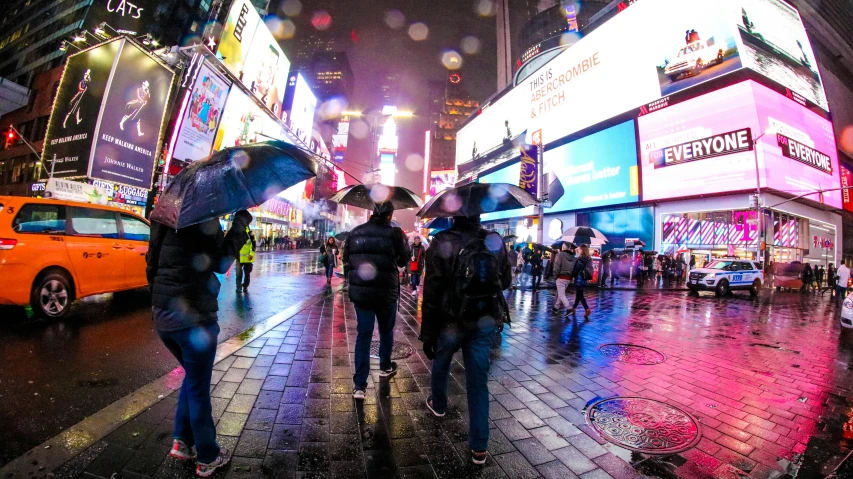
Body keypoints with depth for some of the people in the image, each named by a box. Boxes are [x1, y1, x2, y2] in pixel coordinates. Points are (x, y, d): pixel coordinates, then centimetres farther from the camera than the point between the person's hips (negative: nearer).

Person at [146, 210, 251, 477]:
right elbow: (221, 263, -11)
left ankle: (182, 442, 33)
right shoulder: (204, 217, -16)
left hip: (162, 316, 8)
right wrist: (240, 223, -8)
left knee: (193, 377, 27)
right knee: (198, 388, 8)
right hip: (193, 317, -7)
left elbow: (151, 265, 16)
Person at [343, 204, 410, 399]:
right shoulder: (394, 233, -10)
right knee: (386, 331, 20)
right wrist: (405, 240, 15)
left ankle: (359, 385, 8)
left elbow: (346, 258, 10)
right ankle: (385, 367, 40)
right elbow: (404, 260, -1)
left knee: (363, 335, 8)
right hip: (386, 292, -2)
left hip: (360, 291, 3)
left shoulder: (355, 232, 2)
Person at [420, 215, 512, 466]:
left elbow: (432, 293, -17)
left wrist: (427, 333, -8)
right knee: (478, 380, 12)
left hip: (451, 321, -2)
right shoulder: (495, 241, -5)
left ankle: (438, 404, 51)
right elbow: (506, 280, 8)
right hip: (485, 322, 3)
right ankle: (479, 447, 22)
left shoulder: (443, 243, -17)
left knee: (441, 363, 26)